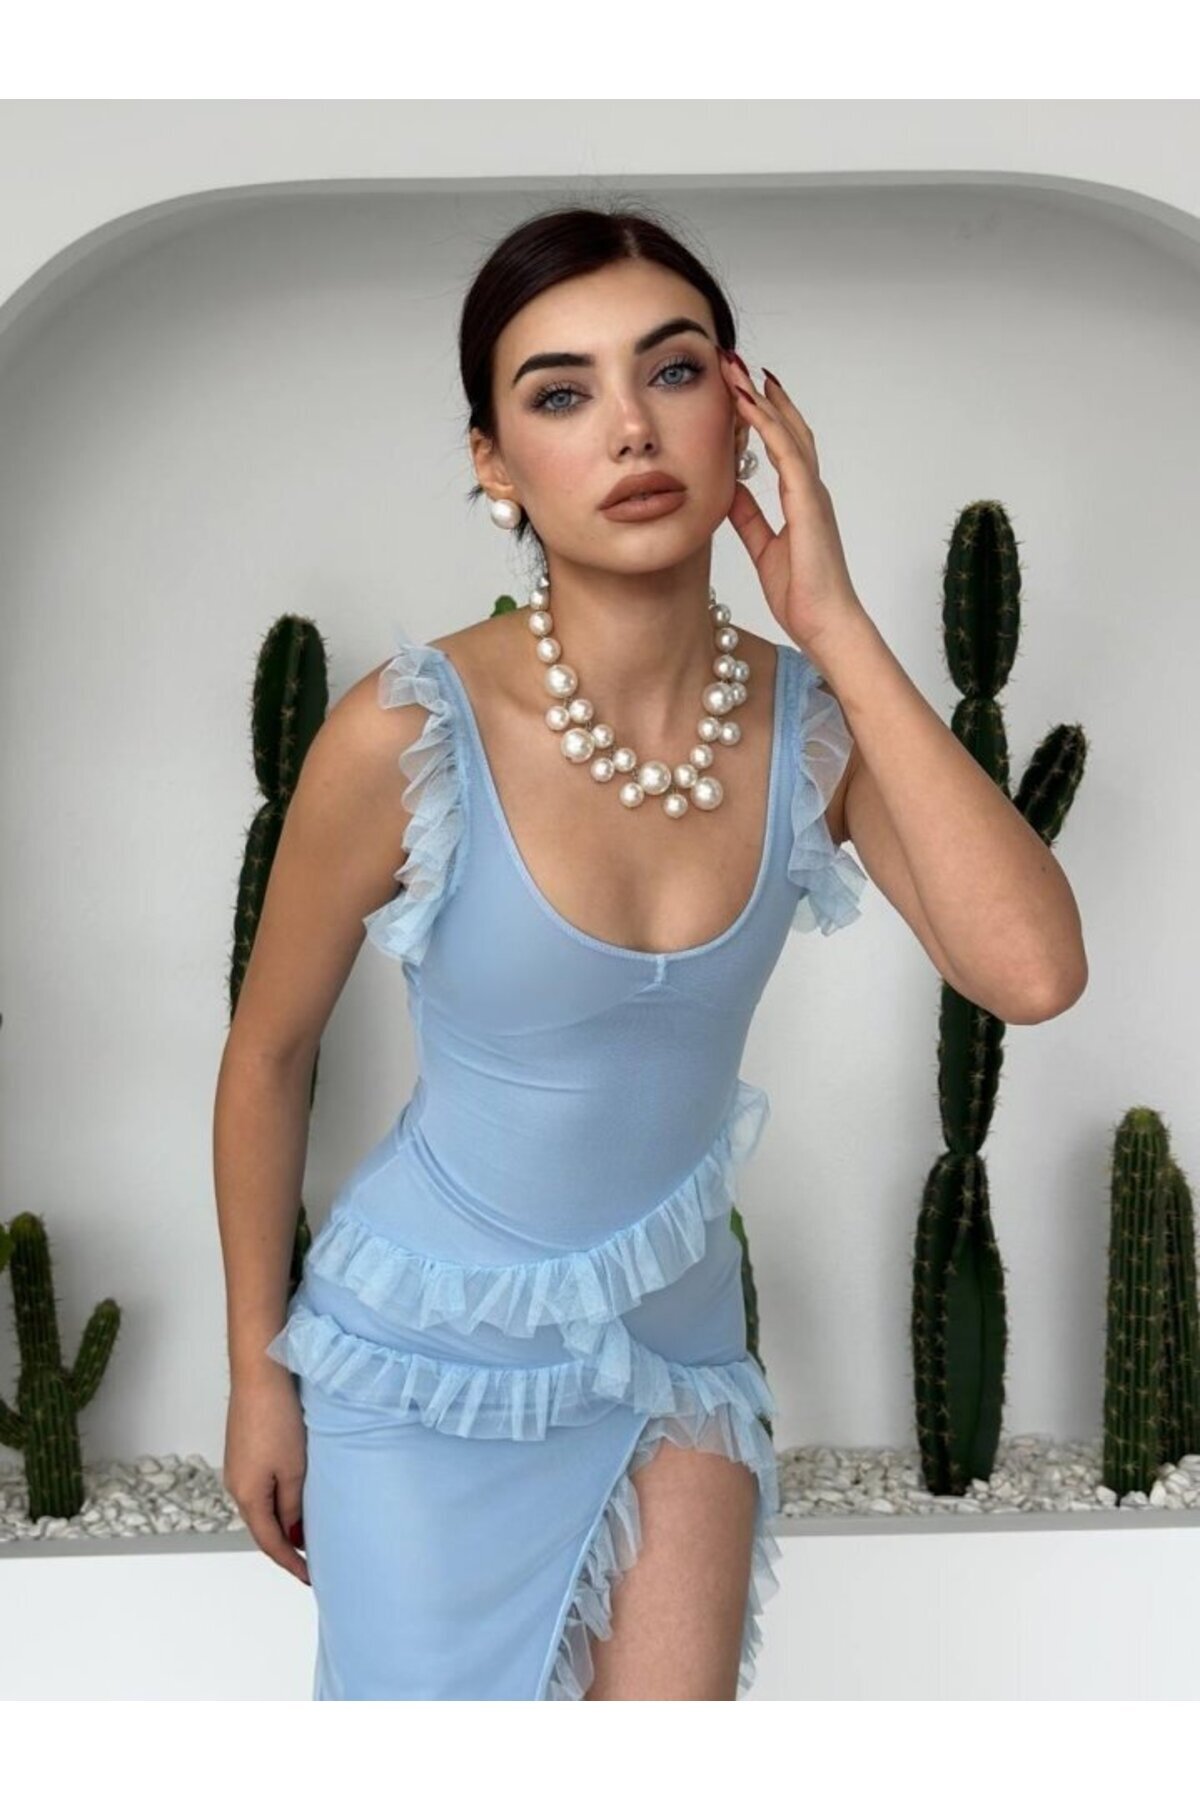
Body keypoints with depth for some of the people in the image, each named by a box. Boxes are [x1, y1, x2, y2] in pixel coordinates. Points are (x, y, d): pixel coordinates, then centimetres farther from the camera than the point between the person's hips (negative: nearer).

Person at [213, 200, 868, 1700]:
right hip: (427, 1351, -3)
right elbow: (267, 1057, -9)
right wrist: (257, 1369, 0)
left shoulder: (814, 723, -13)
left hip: (674, 1329, 3)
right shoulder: (406, 736, -23)